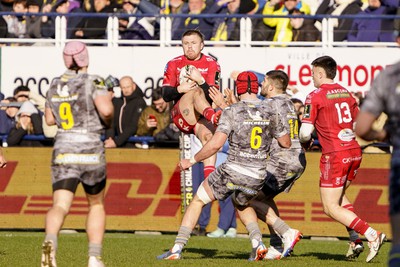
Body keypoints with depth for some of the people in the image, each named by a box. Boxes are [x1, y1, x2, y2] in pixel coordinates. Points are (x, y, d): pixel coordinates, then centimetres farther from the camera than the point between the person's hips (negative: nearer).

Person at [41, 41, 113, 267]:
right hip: (91, 151, -2)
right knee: (96, 204, 19)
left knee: (60, 205, -10)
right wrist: (108, 120, 2)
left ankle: (51, 241, -40)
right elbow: (105, 109, -21)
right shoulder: (93, 82, -6)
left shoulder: (55, 85, 9)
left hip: (63, 152, 2)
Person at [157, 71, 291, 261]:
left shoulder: (232, 112, -10)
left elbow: (216, 144, -18)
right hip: (256, 178, 4)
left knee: (198, 200, 17)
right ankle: (257, 243, 12)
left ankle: (177, 249, 12)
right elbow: (286, 143, 15)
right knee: (242, 205, 35)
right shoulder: (270, 113, 3)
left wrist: (192, 161, -6)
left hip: (231, 172, -4)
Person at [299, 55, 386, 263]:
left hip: (335, 155, -7)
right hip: (355, 153, 7)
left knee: (331, 208, 0)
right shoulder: (346, 93, 12)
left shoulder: (315, 97, -7)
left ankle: (372, 236, -13)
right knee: (339, 195, 27)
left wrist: (303, 142, 12)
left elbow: (305, 133, -10)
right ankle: (356, 239, 11)